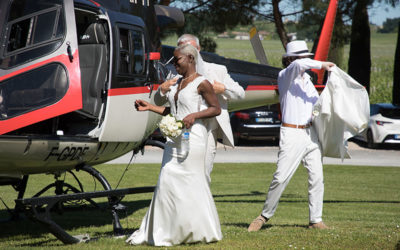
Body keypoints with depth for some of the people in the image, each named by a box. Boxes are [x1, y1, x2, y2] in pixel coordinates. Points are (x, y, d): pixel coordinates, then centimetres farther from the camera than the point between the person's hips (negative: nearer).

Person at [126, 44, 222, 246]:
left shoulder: (201, 83, -7)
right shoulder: (178, 83, 17)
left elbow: (216, 109, -7)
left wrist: (194, 115, -19)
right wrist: (150, 107, 15)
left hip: (192, 139, -8)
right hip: (174, 139, 8)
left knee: (192, 183, -4)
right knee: (167, 182, 4)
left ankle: (202, 231, 7)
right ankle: (163, 233, 7)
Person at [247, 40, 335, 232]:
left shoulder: (306, 79, 16)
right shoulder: (284, 76, -5)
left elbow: (316, 100, 29)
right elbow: (299, 65, -27)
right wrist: (321, 65, -21)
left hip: (311, 133, 7)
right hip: (292, 134, -6)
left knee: (317, 178, 2)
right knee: (280, 178, -8)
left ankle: (316, 220, 8)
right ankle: (265, 215, 6)